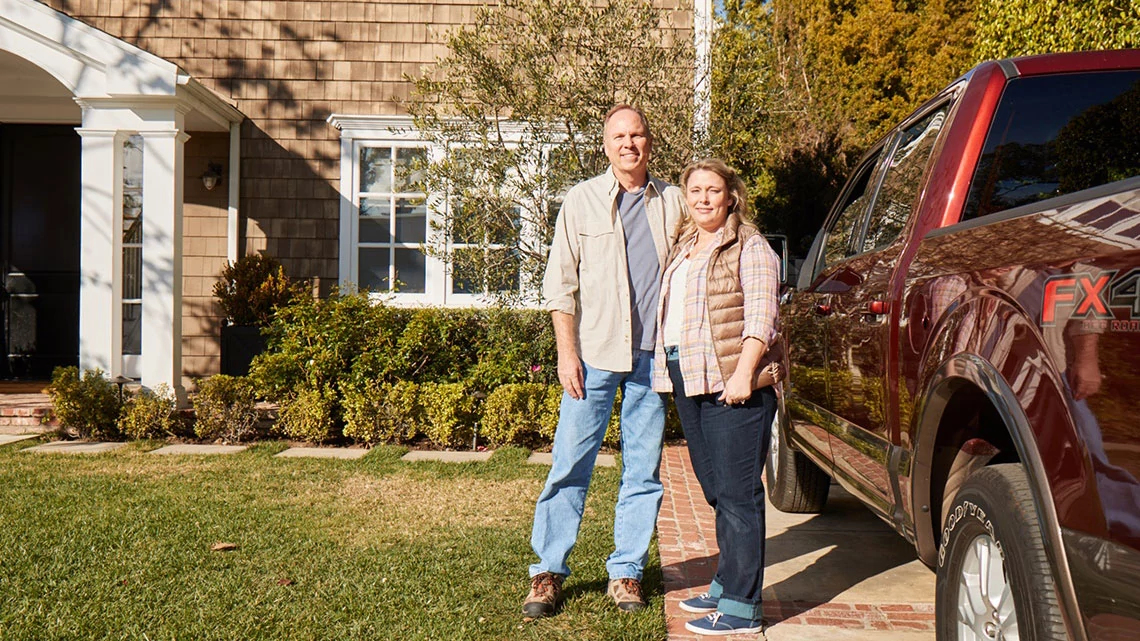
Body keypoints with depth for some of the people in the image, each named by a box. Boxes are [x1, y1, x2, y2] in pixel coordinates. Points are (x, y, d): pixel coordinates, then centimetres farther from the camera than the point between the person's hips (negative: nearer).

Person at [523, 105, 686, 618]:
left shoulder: (672, 202, 11)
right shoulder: (582, 200, 5)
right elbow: (560, 282, 3)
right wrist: (566, 351, -6)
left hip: (652, 356, 2)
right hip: (594, 352, -2)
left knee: (643, 470, 6)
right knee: (571, 463, -1)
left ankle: (626, 572, 17)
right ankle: (548, 572, 10)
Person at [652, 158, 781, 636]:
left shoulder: (749, 247, -4)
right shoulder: (682, 249, 20)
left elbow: (761, 314, -13)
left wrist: (743, 372, -22)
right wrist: (668, 371, 19)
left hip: (732, 383, -8)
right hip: (687, 381, 8)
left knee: (737, 493, -6)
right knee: (714, 487, 15)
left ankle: (741, 607, -2)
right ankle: (726, 584, 28)